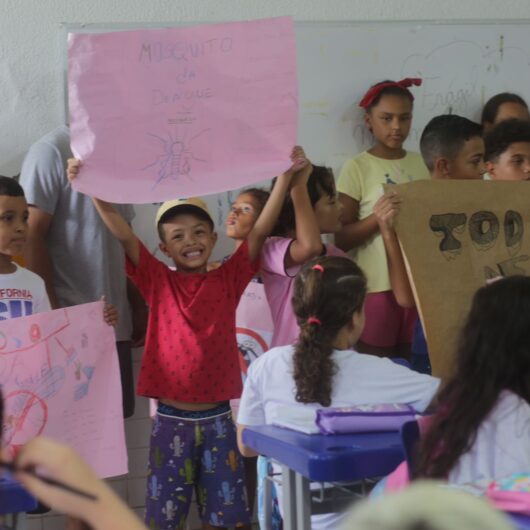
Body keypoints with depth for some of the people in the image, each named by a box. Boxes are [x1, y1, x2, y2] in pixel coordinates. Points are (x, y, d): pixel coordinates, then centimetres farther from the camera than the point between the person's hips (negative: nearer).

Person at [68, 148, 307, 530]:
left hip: (217, 418, 1)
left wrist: (285, 176, -15)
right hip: (171, 420, -1)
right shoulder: (158, 282, 0)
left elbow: (261, 230, -6)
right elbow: (123, 234, -10)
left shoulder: (228, 279, 2)